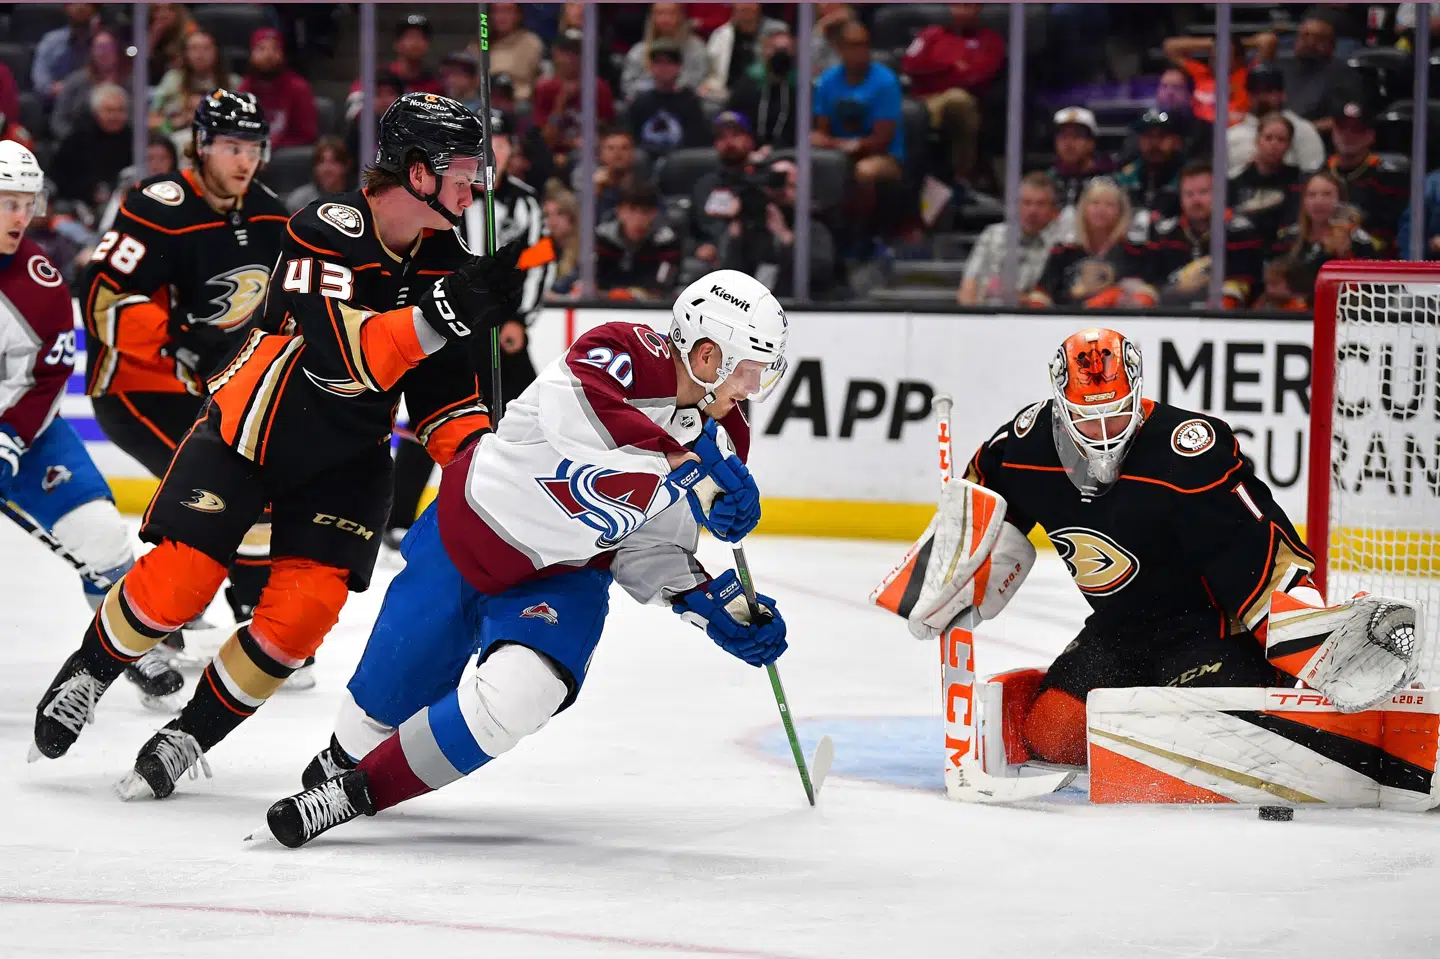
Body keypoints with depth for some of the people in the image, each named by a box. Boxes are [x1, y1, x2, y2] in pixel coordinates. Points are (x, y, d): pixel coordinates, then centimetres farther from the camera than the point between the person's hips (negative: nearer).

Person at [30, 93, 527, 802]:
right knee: (176, 585, -12)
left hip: (345, 459, 5)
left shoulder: (442, 260, -2)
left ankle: (190, 737, 7)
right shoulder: (327, 232, -23)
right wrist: (444, 312, -46)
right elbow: (344, 357, -36)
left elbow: (440, 388, 4)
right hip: (248, 429, -5)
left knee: (302, 613, -12)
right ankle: (89, 672, 20)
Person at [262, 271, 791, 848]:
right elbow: (576, 415, -49)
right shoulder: (626, 352, -25)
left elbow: (648, 550, 2)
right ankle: (344, 758, 51)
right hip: (467, 537, -3)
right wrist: (691, 466, -51)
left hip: (564, 579, 3)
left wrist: (717, 606, -14)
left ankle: (361, 791, -9)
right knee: (392, 690, 13)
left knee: (515, 697, -26)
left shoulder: (722, 440, -6)